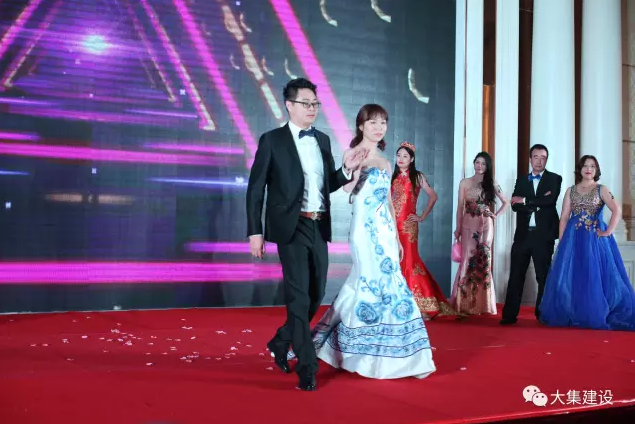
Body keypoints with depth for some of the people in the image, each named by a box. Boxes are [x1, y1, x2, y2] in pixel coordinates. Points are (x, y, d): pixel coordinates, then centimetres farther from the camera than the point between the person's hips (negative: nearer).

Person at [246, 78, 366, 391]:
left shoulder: (323, 140, 12)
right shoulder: (272, 140, -3)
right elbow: (256, 189, -4)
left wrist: (346, 169, -4)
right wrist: (255, 232, -9)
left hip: (319, 228, 6)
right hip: (291, 228, -6)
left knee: (315, 295, 12)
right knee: (299, 297, -7)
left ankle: (280, 343, 34)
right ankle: (307, 368, 2)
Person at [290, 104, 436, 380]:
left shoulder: (385, 163, 17)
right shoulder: (353, 155, -2)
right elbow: (348, 189, -16)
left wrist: (397, 237, 17)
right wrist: (357, 166, -28)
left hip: (385, 230, 6)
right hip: (366, 229, -6)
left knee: (367, 285, 6)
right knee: (386, 285, -10)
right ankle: (389, 356, 0)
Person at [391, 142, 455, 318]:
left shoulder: (417, 176, 2)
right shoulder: (392, 177, 13)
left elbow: (433, 196, -2)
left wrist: (423, 216, -4)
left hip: (407, 224, -4)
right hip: (392, 223, 4)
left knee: (408, 260, -7)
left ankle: (419, 305, 0)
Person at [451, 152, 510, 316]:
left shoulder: (492, 184, 7)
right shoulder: (464, 183, 5)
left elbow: (506, 202, 17)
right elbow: (460, 207, 3)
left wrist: (497, 215, 3)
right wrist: (457, 228, 0)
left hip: (485, 226, 1)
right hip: (468, 226, -1)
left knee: (484, 261, 1)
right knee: (468, 260, -3)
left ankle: (482, 303, 9)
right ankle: (465, 303, 3)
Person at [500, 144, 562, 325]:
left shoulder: (554, 179, 5)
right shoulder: (521, 180, 12)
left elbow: (551, 201, -14)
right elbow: (515, 205, -2)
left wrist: (526, 201, -9)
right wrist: (538, 203, -13)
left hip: (543, 234, -2)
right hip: (523, 234, 2)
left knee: (544, 276, 8)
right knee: (516, 275, 0)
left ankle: (542, 315, 17)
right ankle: (510, 314, 4)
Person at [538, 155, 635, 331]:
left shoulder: (601, 189, 2)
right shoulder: (570, 190, 11)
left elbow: (617, 211, -10)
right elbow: (564, 217, 7)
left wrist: (607, 232, -14)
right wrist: (562, 241, 1)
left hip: (595, 239, -3)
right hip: (574, 239, 3)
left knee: (595, 277, -3)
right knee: (571, 278, 2)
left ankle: (597, 317, 7)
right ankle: (573, 317, 12)